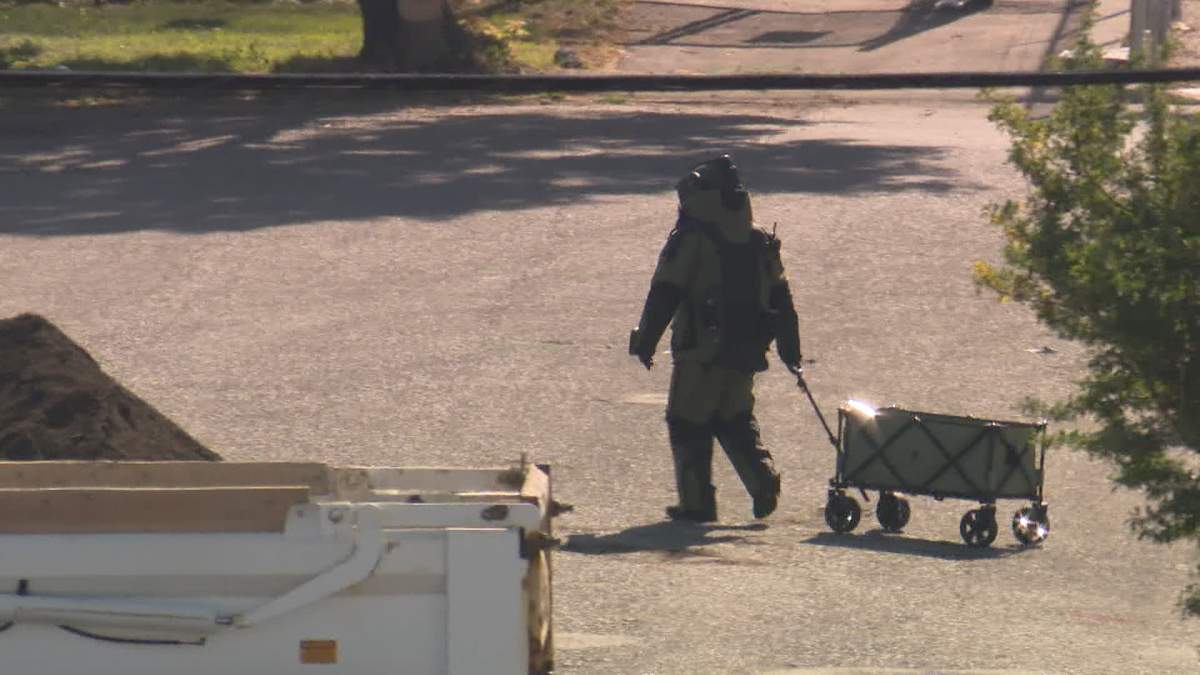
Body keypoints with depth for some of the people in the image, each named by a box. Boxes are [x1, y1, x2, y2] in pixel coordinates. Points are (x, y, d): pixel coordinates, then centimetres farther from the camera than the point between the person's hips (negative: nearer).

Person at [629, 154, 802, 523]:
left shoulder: (689, 242, -10)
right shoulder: (760, 243, 10)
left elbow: (663, 297, -11)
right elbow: (781, 300, 13)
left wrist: (645, 342, -2)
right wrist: (790, 350, 17)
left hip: (701, 353, -6)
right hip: (746, 353, 6)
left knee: (688, 424, 5)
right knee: (735, 420, 20)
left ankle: (696, 503, 4)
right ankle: (763, 479, 1)